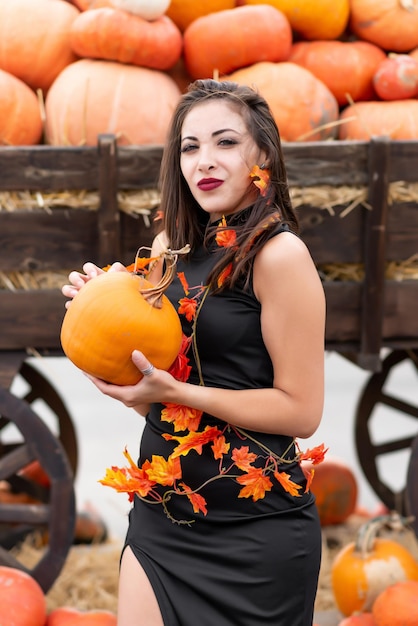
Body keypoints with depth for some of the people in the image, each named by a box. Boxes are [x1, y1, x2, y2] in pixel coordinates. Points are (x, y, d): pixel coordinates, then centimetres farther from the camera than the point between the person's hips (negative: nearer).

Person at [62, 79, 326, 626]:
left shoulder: (279, 253, -13)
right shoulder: (173, 246, 7)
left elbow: (301, 410, -15)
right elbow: (150, 392, 12)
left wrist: (170, 389, -18)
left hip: (252, 533, -6)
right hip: (161, 515, 6)